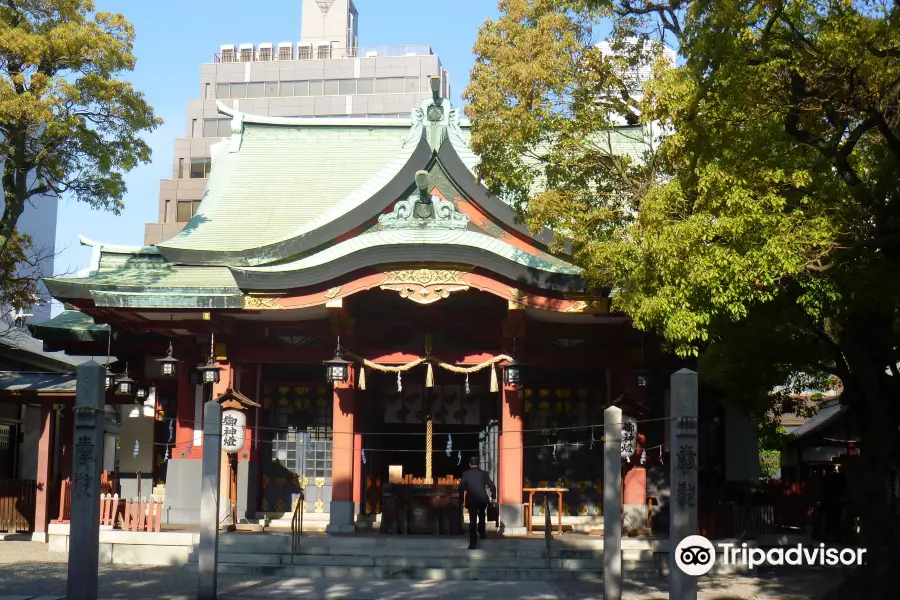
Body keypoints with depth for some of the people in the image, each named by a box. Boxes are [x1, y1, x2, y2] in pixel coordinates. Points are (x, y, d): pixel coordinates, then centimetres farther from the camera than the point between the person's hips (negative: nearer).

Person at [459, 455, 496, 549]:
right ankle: (481, 533, 33)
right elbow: (492, 487, 3)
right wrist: (493, 497, 17)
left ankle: (473, 543, -2)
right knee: (481, 515, 31)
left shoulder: (466, 474, -3)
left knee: (472, 521, 2)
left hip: (471, 500, -2)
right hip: (483, 499, 2)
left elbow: (461, 488, -6)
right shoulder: (484, 473, 2)